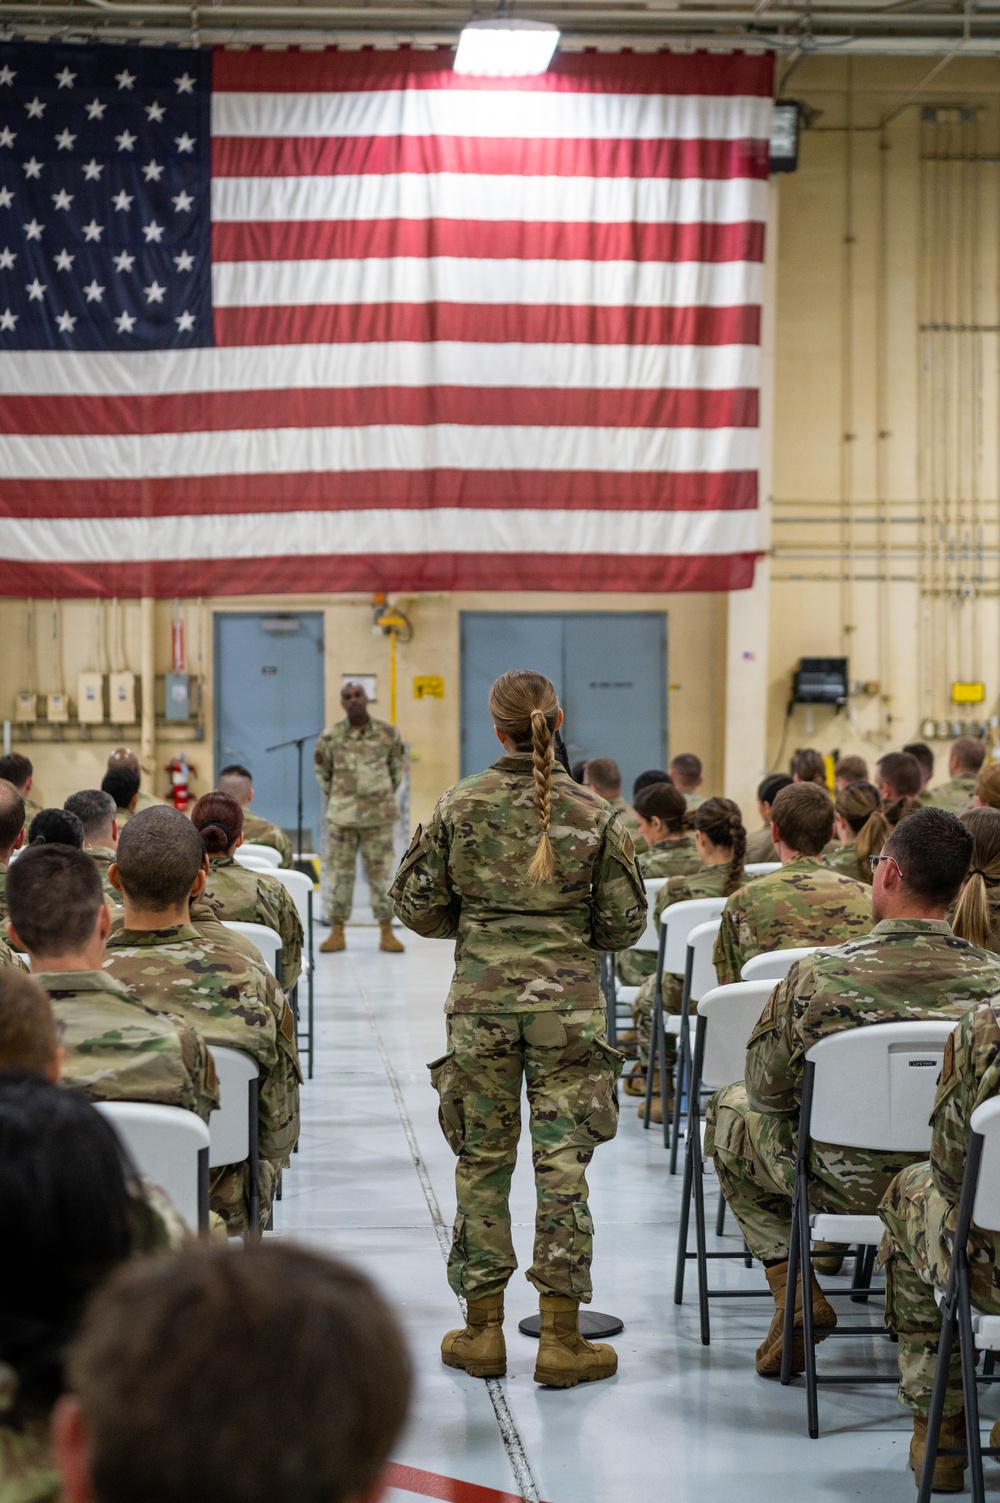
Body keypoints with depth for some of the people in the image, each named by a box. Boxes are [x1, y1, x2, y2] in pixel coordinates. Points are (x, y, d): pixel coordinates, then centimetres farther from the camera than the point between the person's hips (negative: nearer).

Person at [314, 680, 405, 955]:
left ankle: (386, 932, 11)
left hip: (378, 818, 0)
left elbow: (397, 767, 11)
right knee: (338, 873, 3)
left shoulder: (388, 734, -2)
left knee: (380, 873, 3)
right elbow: (322, 770, 13)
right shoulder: (331, 737, -2)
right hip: (341, 818, 1)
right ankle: (337, 932, 11)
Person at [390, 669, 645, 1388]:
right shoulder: (596, 814, -4)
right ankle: (561, 1338, 5)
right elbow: (623, 924, -1)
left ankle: (483, 1329, 15)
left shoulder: (459, 807, -2)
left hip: (481, 999, 1)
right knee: (562, 1163, 3)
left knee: (482, 1159, 10)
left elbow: (418, 907, 1)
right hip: (568, 999, -1)